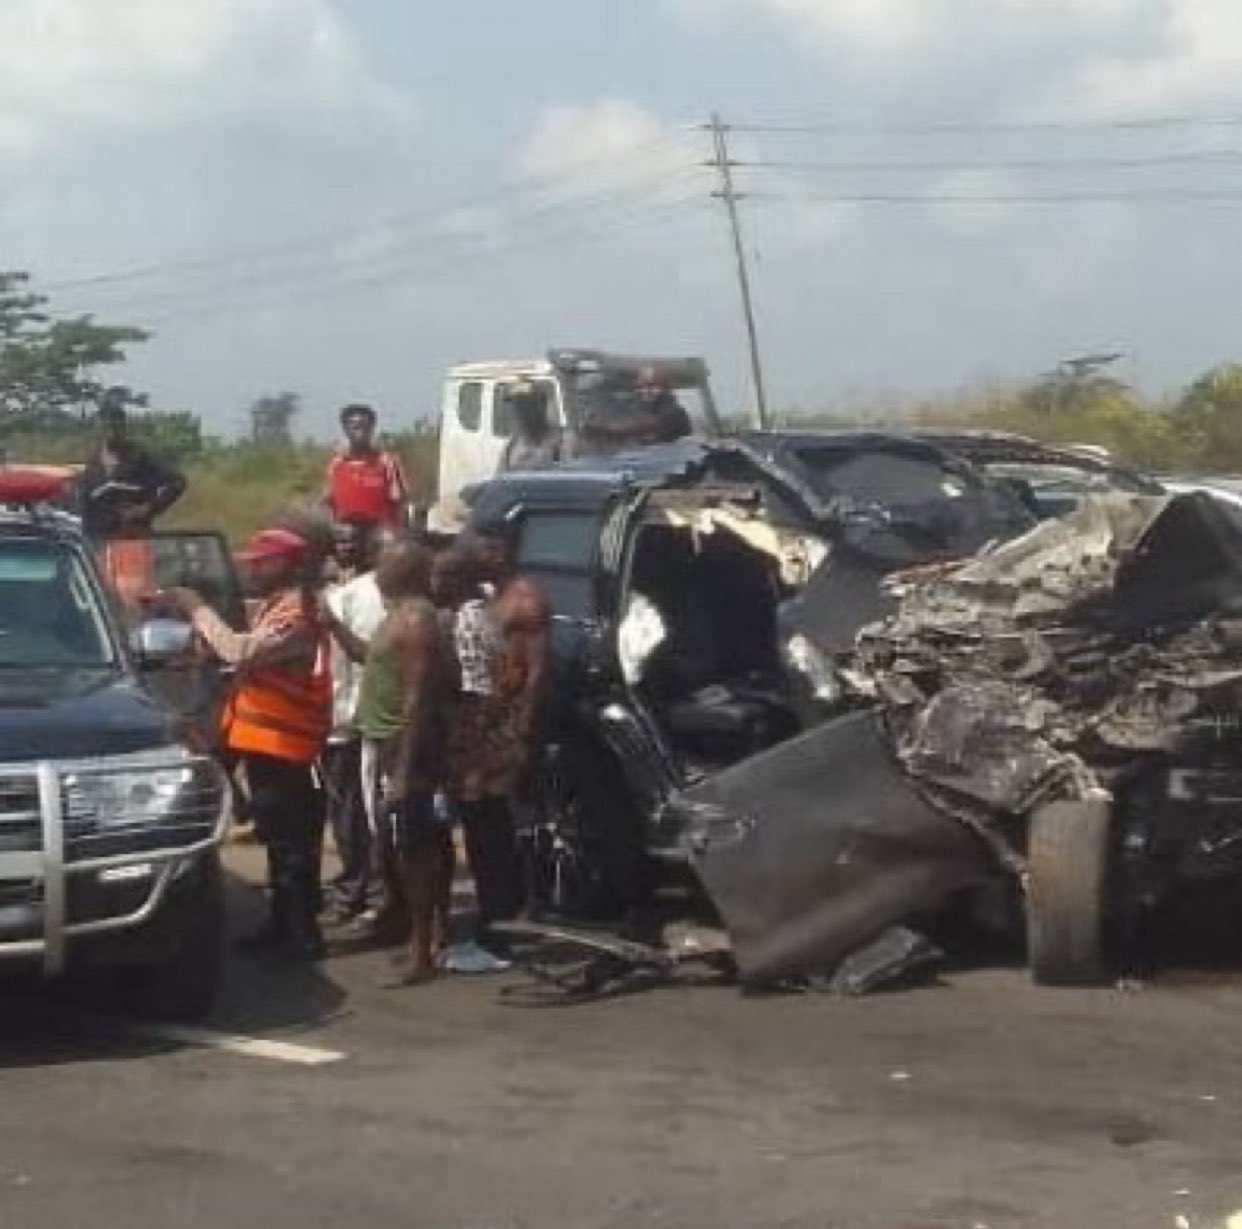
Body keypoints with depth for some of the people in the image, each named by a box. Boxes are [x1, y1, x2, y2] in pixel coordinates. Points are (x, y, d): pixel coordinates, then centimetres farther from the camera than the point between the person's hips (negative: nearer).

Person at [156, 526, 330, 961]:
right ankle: (284, 924, 25)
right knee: (280, 837, 16)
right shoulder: (277, 606, 16)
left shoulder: (295, 614, -19)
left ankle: (304, 935, -5)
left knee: (290, 840, -8)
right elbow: (249, 656, 15)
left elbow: (242, 652, -29)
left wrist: (197, 609, -20)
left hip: (281, 743, -11)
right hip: (269, 739, 11)